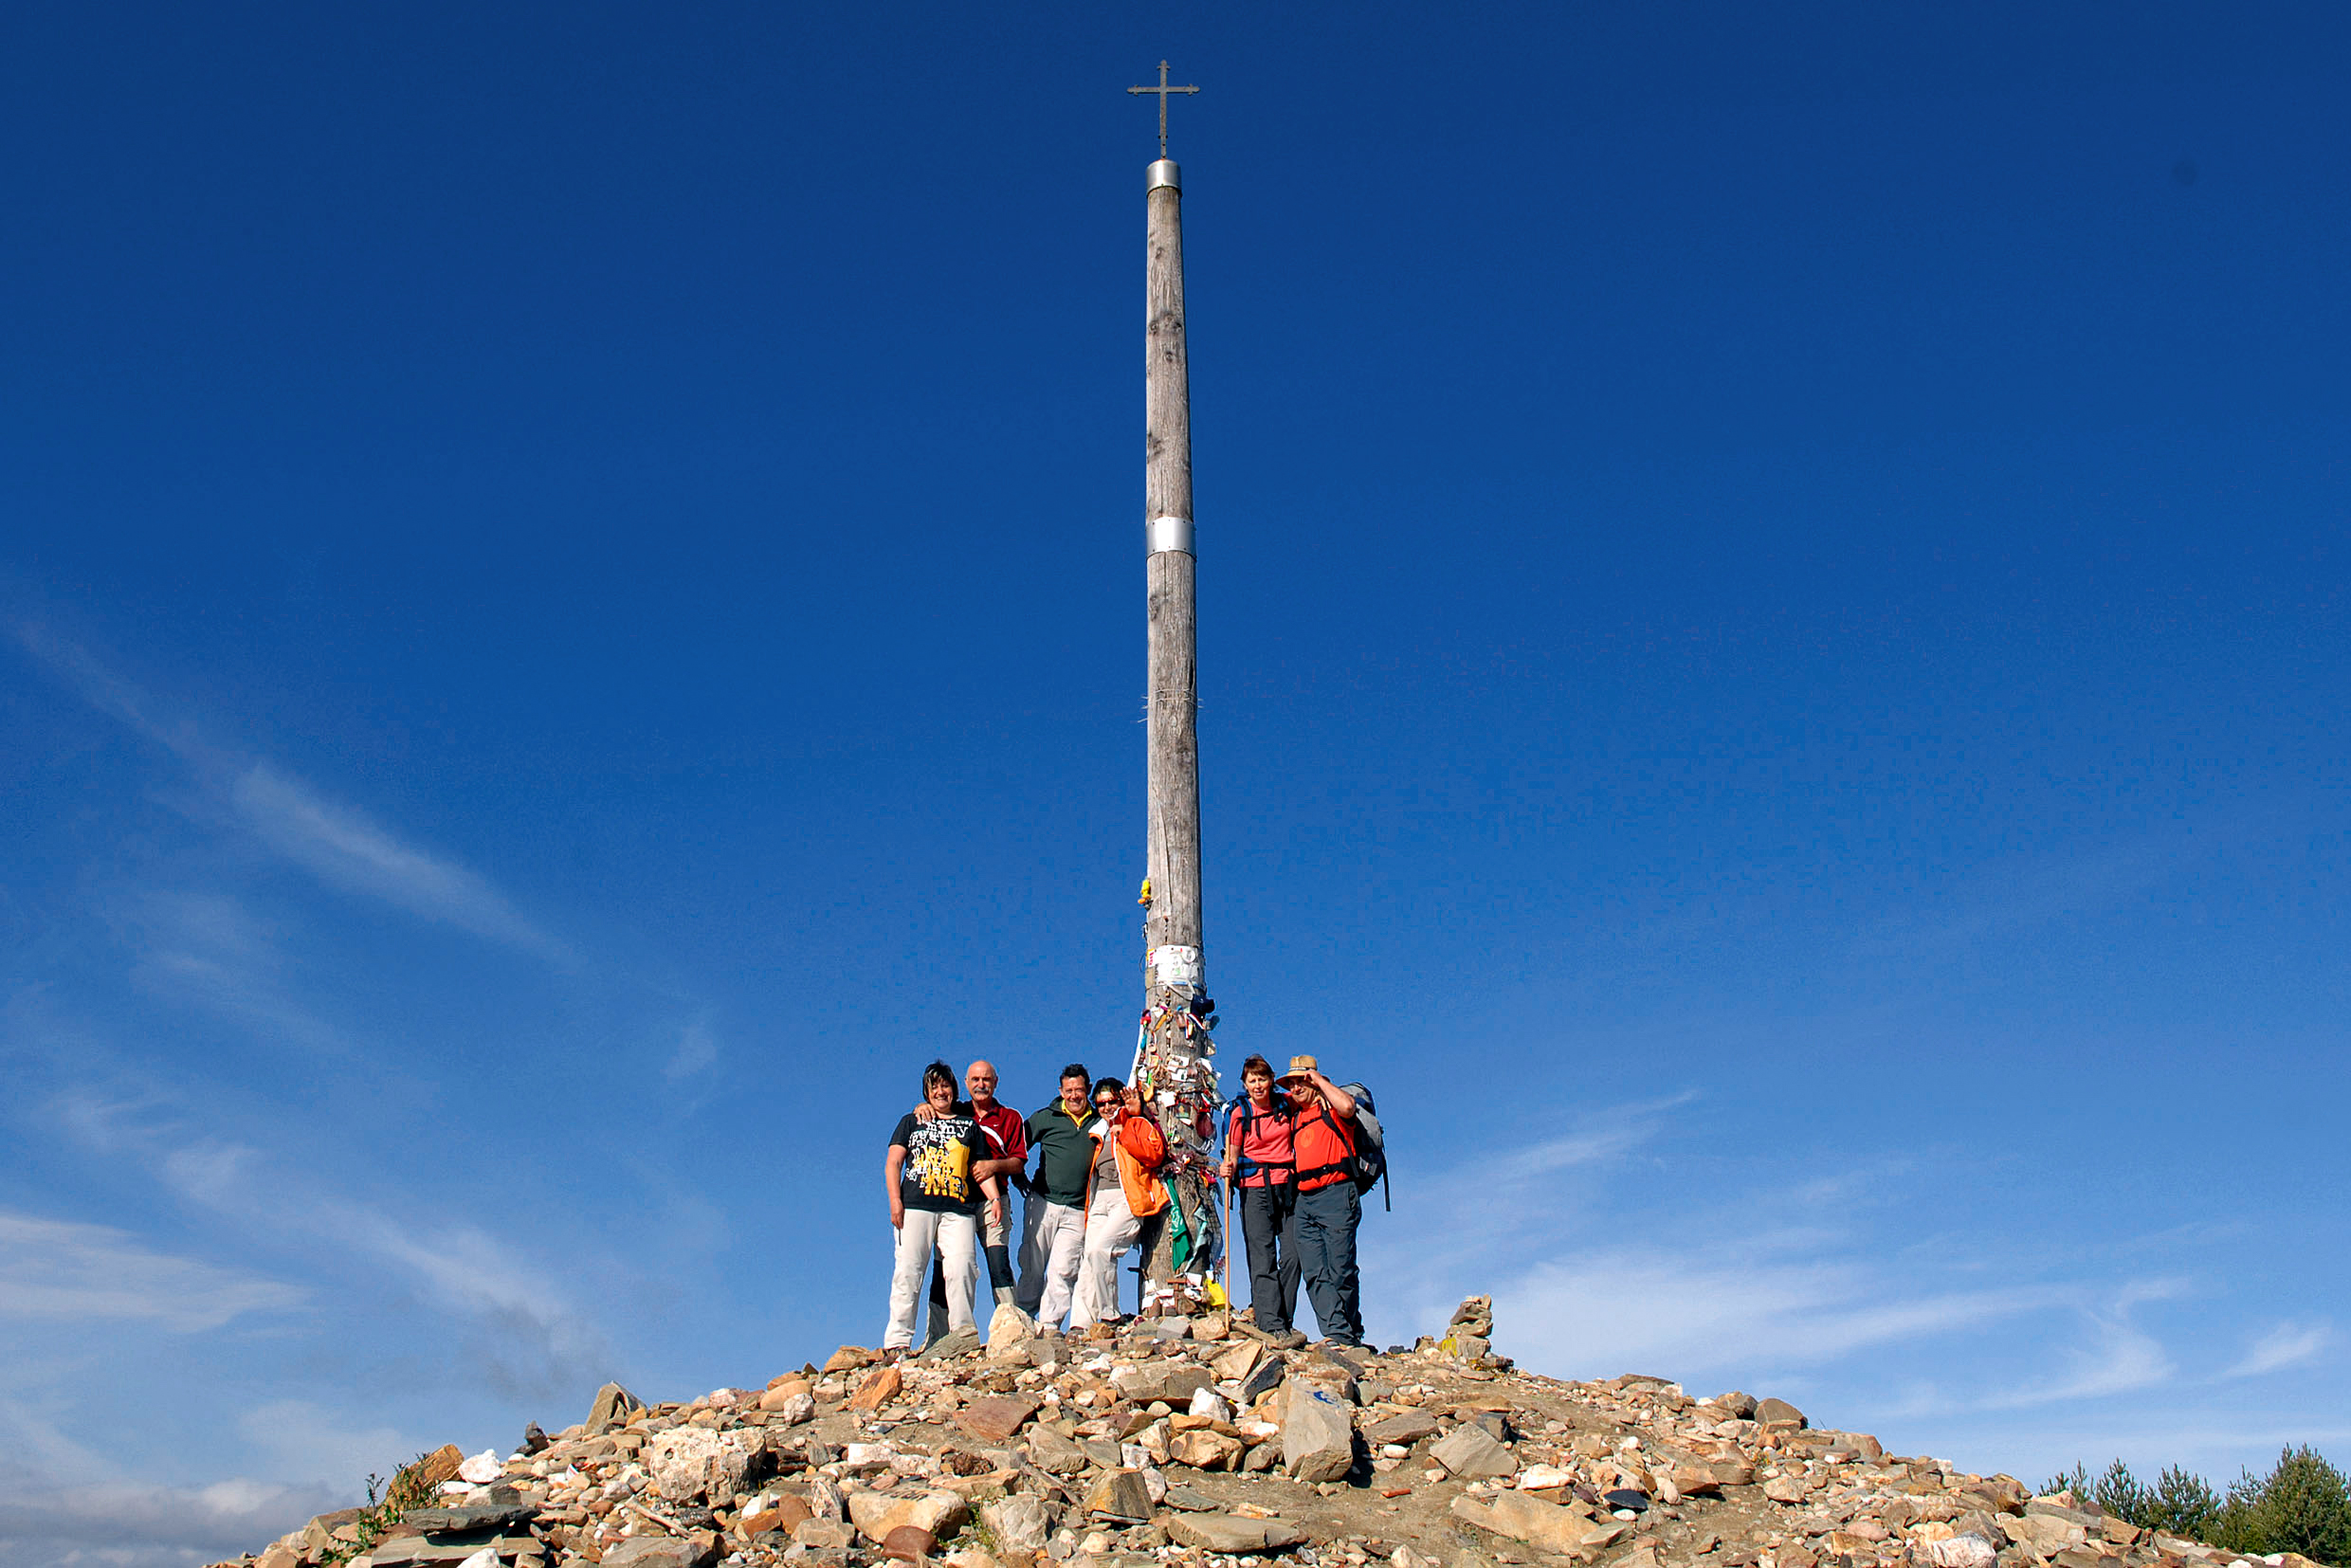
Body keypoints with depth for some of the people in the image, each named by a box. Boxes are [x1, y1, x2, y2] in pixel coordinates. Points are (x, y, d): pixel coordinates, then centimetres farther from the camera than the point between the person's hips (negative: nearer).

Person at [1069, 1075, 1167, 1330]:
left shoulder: (1138, 1124, 10)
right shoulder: (1100, 1133, 27)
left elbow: (1155, 1154, -7)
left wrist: (1124, 1134, -7)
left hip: (1128, 1199, -6)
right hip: (1100, 1202, 6)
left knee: (1099, 1249, -25)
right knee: (1088, 1264, -8)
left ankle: (1107, 1316, -17)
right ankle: (1081, 1324, -13)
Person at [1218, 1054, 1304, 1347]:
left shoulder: (1287, 1105, 7)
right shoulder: (1238, 1113, 1)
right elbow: (1233, 1155, 3)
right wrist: (1228, 1169, -18)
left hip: (1288, 1185, 3)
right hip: (1255, 1188, -3)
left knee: (1292, 1256, -1)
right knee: (1263, 1260, -9)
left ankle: (1283, 1320, 10)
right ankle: (1272, 1326, -14)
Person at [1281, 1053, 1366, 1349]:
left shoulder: (1330, 1105, 3)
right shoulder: (1296, 1116, 23)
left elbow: (1348, 1106, -23)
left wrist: (1319, 1080, -9)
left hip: (1336, 1195, -7)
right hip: (1305, 1201, 7)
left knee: (1340, 1271, -6)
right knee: (1314, 1274, -3)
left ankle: (1349, 1335, 2)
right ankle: (1336, 1331, -5)